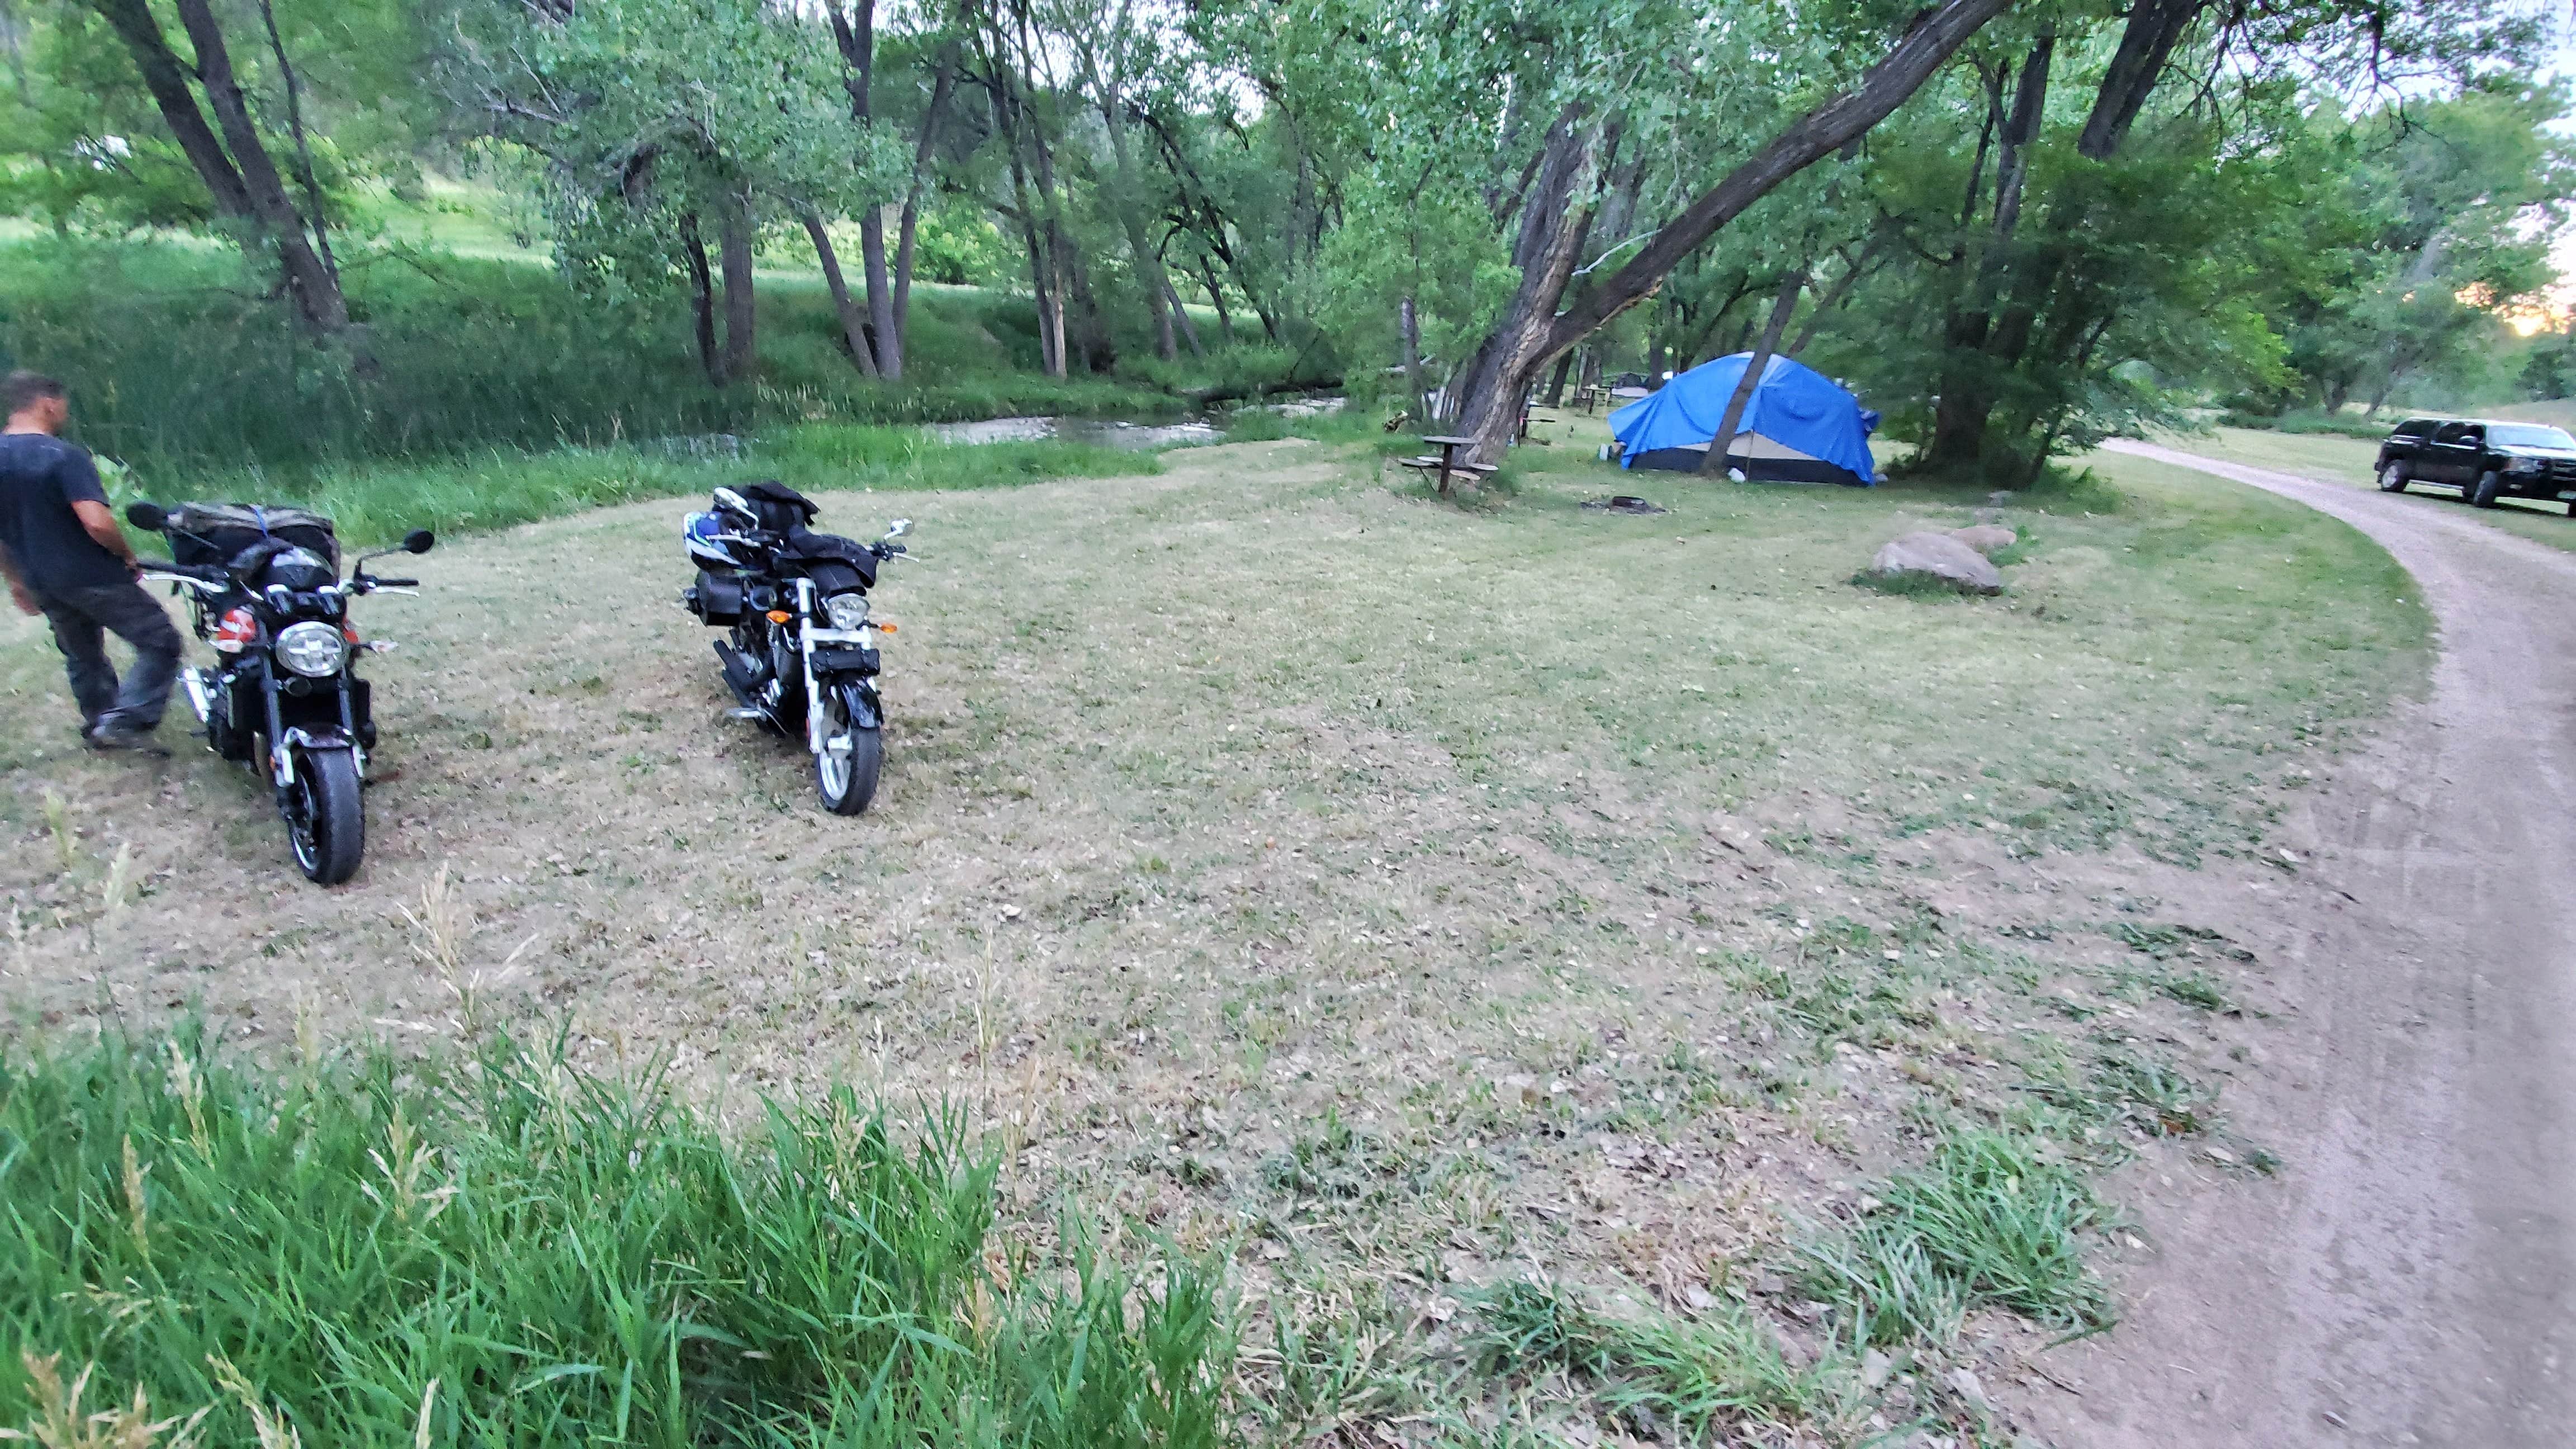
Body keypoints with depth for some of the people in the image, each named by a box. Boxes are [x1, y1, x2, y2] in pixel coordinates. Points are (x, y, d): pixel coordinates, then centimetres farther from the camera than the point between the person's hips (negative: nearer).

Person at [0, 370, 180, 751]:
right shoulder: (64, 457, -18)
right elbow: (96, 523, -29)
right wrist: (129, 556, -10)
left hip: (42, 584, 8)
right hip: (93, 577, -8)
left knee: (81, 656, 23)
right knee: (160, 642, -1)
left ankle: (99, 725, 35)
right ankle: (122, 722, -10)